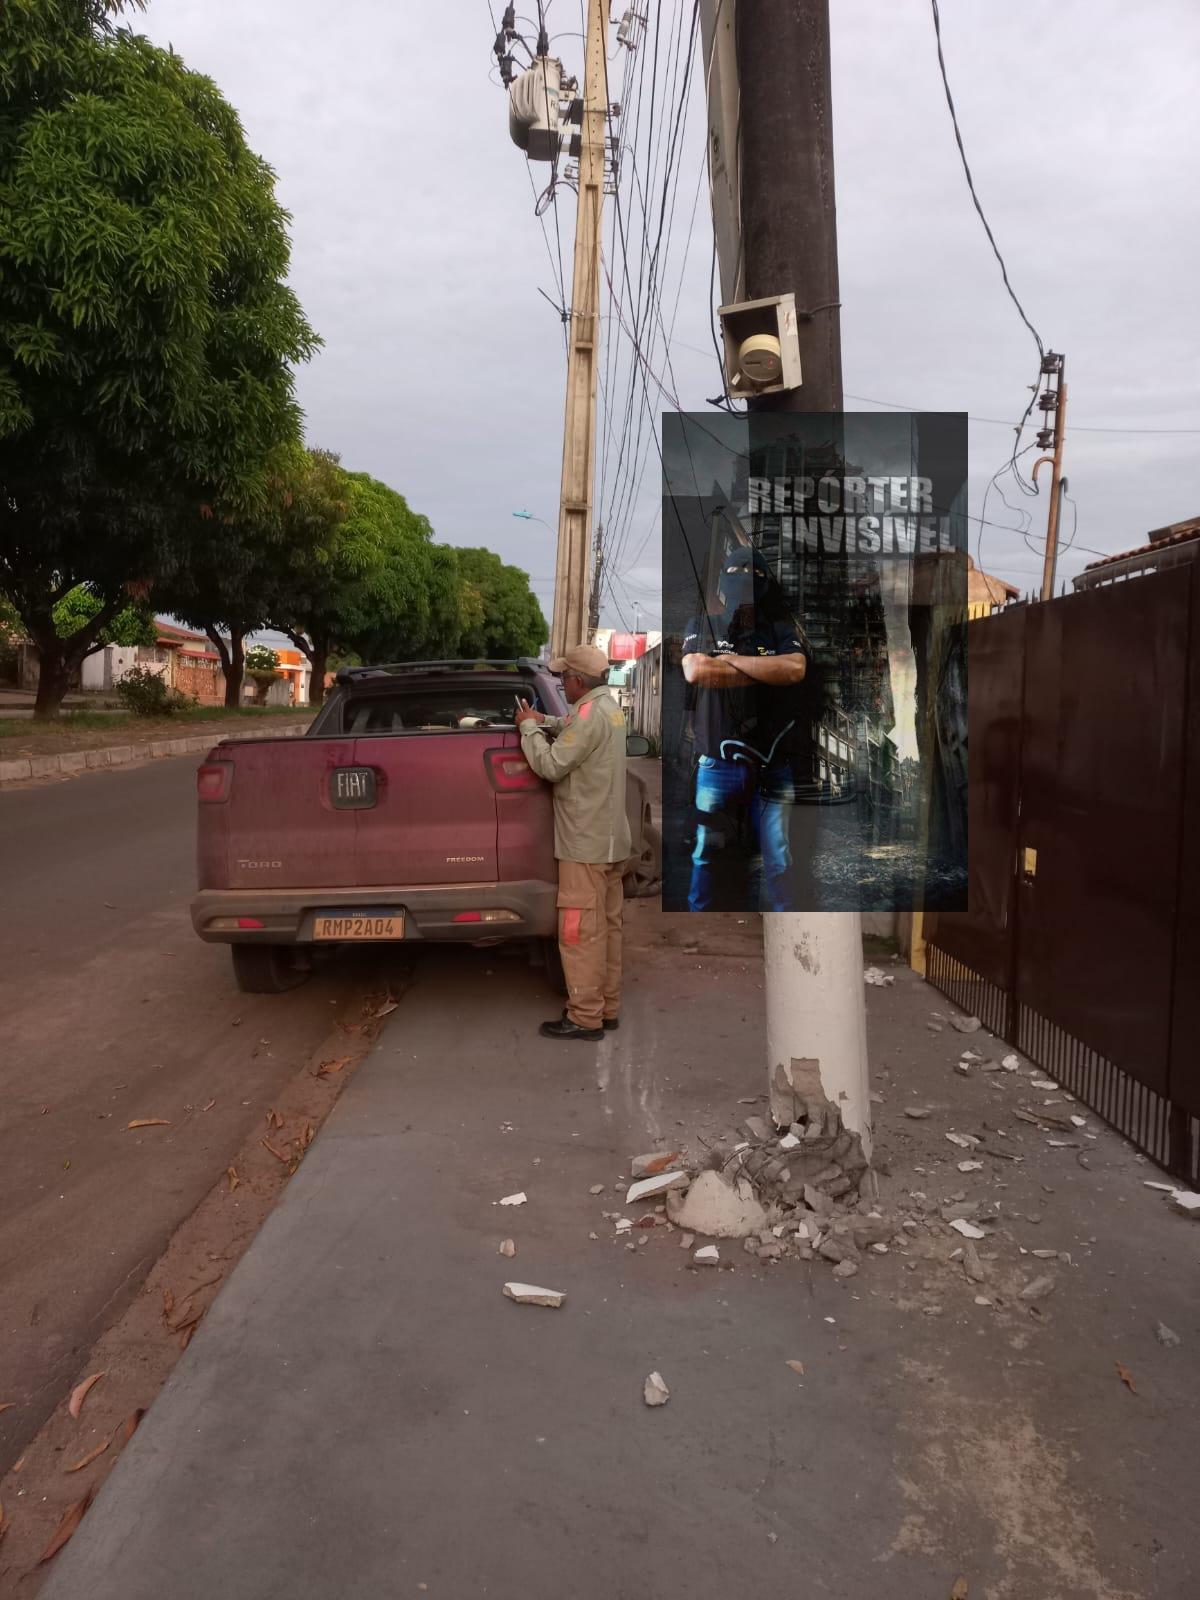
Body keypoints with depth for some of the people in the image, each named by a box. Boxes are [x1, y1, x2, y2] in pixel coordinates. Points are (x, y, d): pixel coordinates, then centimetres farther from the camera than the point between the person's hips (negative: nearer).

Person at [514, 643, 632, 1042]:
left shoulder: (590, 714, -20)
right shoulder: (608, 707, 11)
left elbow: (551, 766, -19)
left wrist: (529, 728, -5)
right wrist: (543, 722, 9)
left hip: (586, 843, -10)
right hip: (611, 838, 10)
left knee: (580, 931, -3)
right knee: (606, 925, 14)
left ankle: (585, 1017, 3)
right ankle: (606, 1007, 23)